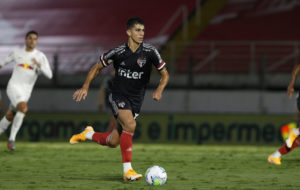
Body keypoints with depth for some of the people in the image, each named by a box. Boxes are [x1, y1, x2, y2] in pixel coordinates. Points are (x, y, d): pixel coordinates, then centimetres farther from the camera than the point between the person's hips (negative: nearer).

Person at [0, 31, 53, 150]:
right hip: (13, 87, -3)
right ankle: (12, 138, -18)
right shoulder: (17, 53, 5)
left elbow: (49, 75, -10)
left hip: (26, 91, 3)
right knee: (23, 108, -28)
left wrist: (39, 65, -25)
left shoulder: (40, 56, 1)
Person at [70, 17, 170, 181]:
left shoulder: (150, 52, -7)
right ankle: (127, 170, -24)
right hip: (118, 96, -3)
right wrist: (85, 87, -2)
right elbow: (97, 67, 7)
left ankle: (88, 134, 36)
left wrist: (159, 89, -18)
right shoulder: (118, 52, -9)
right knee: (130, 124, -30)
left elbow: (165, 74, 1)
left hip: (135, 101, 3)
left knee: (113, 142, 3)